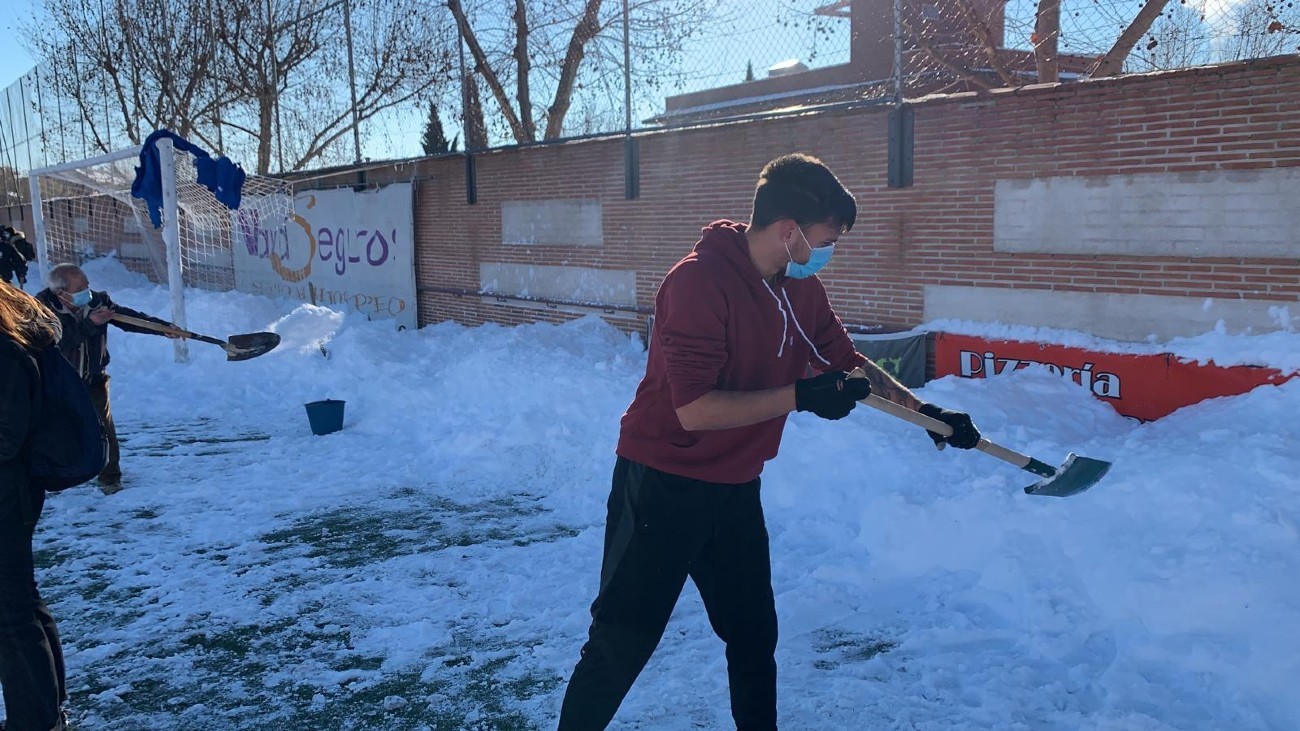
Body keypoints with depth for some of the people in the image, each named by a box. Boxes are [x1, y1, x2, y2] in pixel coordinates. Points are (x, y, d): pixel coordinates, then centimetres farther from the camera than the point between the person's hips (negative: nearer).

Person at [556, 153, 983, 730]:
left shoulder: (802, 290, 2)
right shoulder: (698, 280, -22)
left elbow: (848, 364, 17)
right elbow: (694, 408, -28)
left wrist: (924, 412, 12)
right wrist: (800, 397, -25)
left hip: (735, 489, 7)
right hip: (662, 487, -7)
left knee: (754, 635, 15)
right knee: (621, 645, 0)